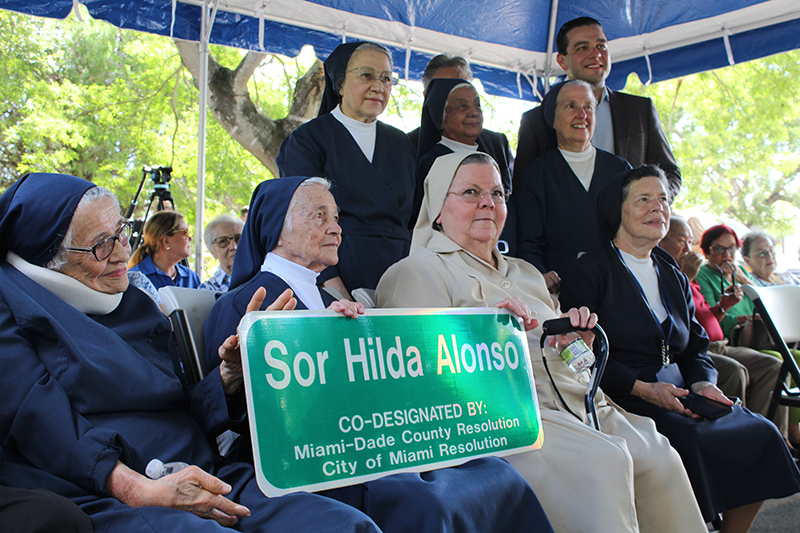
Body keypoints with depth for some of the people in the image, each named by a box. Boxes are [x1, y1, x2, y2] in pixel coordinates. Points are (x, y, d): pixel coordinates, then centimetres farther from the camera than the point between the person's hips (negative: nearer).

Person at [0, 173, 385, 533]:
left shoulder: (133, 304, 22)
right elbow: (40, 420, -11)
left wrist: (232, 370, -1)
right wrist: (140, 491, -22)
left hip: (197, 476, 6)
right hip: (92, 499, -5)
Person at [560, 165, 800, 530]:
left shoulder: (674, 277, 21)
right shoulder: (587, 272, -3)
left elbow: (696, 346, 19)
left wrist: (703, 384, -3)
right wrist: (643, 389, -19)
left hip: (679, 393, 7)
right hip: (623, 401, -7)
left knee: (760, 433, -11)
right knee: (692, 440, -31)